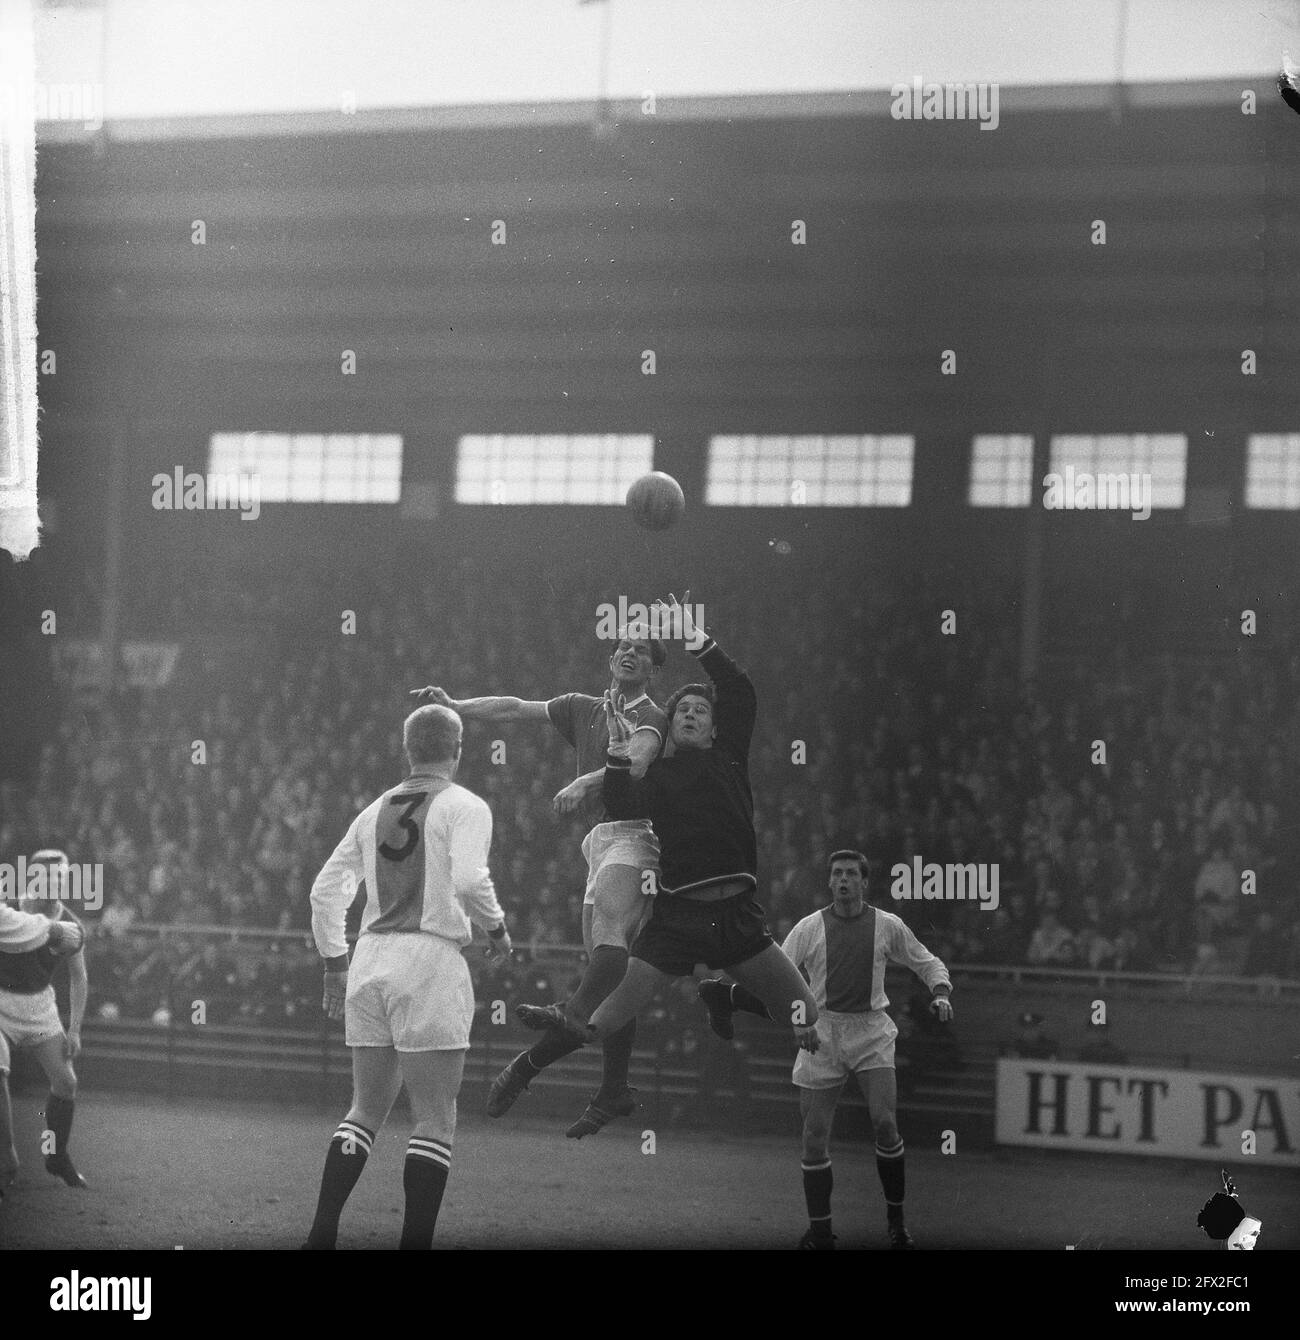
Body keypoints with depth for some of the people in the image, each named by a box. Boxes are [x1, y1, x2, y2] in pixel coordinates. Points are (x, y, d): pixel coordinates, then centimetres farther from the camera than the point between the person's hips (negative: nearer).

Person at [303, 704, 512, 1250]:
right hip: (429, 960, -6)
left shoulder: (375, 811, 14)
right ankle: (415, 1241, -5)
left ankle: (321, 1234, 10)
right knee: (435, 1122, 1)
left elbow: (325, 891, 14)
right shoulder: (465, 808, -2)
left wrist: (334, 965, 21)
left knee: (365, 1109, 16)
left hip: (370, 959, 6)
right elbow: (468, 881, -19)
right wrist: (497, 928, -2)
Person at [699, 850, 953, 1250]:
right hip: (823, 1033, 1)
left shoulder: (887, 926, 4)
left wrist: (940, 993, -5)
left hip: (871, 1033, -1)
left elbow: (927, 963, 15)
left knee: (885, 1123, -15)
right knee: (815, 1135, -2)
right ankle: (819, 1230, 10)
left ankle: (896, 1218, 1)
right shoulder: (809, 928, 2)